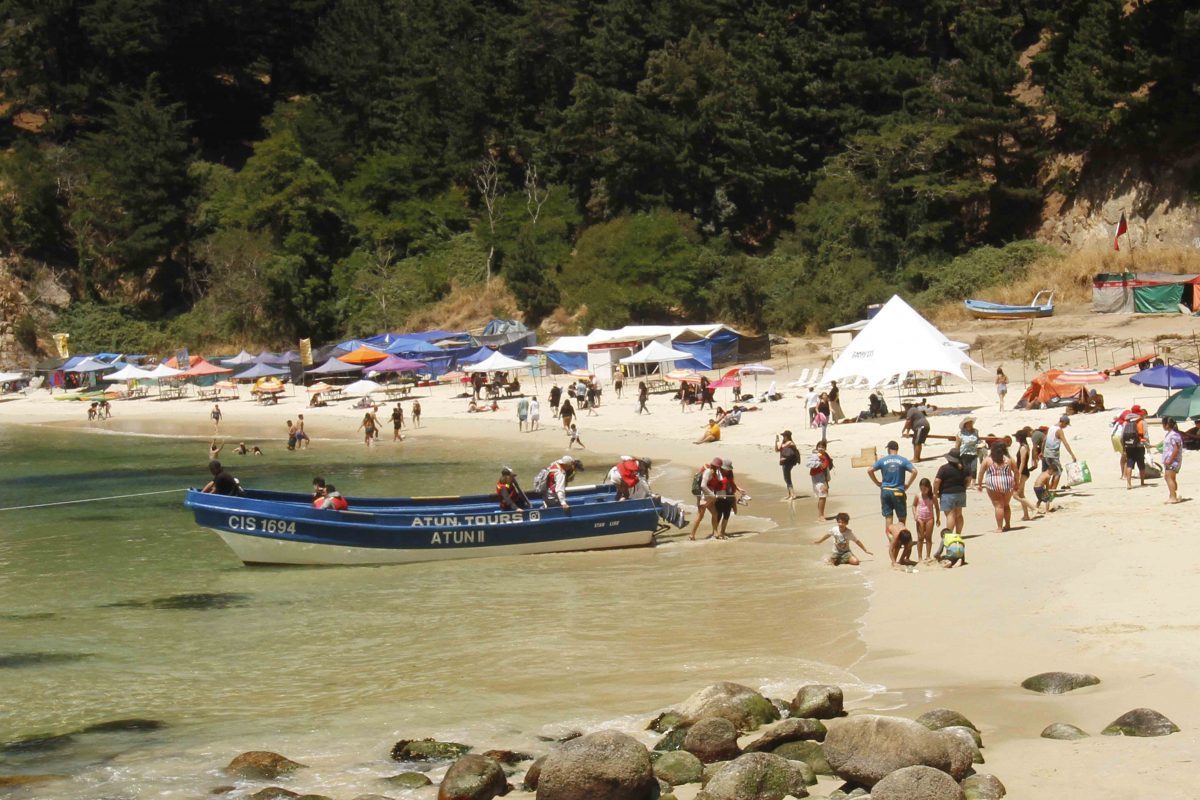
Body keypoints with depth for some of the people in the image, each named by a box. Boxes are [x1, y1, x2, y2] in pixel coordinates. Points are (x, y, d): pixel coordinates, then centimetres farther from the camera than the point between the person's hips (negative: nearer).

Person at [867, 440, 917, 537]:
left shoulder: (883, 460, 2)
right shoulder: (903, 460, -1)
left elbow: (870, 471, -2)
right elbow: (914, 471, -11)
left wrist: (877, 482, 7)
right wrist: (907, 484, -2)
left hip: (885, 490, 2)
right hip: (898, 492, -2)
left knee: (888, 516, 6)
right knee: (902, 517, 9)